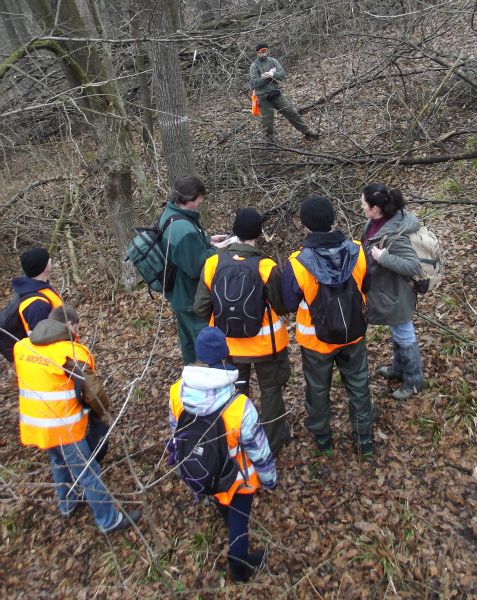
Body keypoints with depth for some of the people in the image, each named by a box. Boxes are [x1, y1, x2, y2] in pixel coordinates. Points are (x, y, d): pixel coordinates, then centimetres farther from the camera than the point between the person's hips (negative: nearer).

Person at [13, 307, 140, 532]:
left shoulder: (21, 347, 0)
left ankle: (67, 504, 50)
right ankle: (109, 520, 21)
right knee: (88, 473, 7)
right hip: (63, 426, -7)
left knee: (59, 463, 29)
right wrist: (102, 412, 1)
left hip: (34, 424, 7)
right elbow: (93, 393, -20)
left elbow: (27, 382, 13)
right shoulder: (71, 353, -20)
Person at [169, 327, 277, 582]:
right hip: (237, 477, -4)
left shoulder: (177, 392, -25)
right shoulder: (239, 407, -38)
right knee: (239, 520, 25)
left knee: (224, 508, 36)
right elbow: (259, 450, -22)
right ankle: (239, 567, 50)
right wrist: (269, 477, 0)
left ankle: (228, 522, 67)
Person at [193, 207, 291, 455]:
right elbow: (281, 307, -11)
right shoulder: (267, 267, -24)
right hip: (266, 343, -2)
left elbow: (201, 308, -8)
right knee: (271, 390, 22)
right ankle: (273, 439, 38)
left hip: (228, 344, 3)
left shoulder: (212, 264, -16)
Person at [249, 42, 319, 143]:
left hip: (276, 93, 3)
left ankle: (307, 132, 9)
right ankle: (269, 140, 25)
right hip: (264, 98, -3)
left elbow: (283, 74, -3)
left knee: (292, 112, 1)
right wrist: (270, 75, -12)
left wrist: (271, 74, -20)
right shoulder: (254, 66, -4)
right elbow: (255, 83, -15)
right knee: (267, 121, 3)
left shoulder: (273, 61, 7)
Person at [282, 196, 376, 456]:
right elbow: (367, 286, 0)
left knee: (318, 389, 22)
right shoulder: (357, 252, -18)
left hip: (316, 340, -2)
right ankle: (364, 438, 41)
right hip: (353, 335, 3)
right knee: (358, 386, 23)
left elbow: (289, 304, -14)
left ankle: (321, 437, 43)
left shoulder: (297, 264, -28)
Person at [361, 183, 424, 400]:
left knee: (404, 337, 12)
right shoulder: (377, 222, -7)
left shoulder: (393, 235, -33)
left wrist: (383, 257, -35)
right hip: (385, 290, 9)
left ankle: (414, 381, 33)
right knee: (397, 334, 27)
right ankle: (398, 368, 49)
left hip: (394, 294, -9)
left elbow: (414, 266, -33)